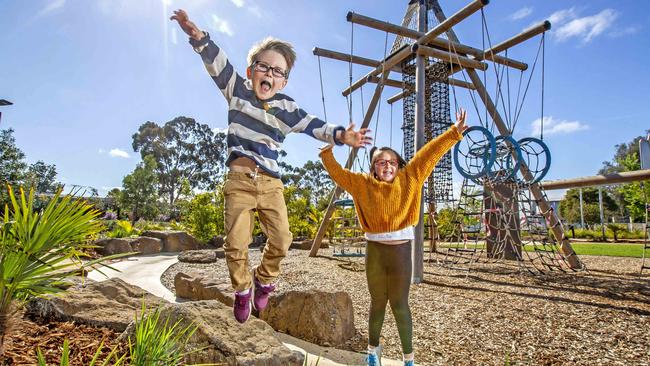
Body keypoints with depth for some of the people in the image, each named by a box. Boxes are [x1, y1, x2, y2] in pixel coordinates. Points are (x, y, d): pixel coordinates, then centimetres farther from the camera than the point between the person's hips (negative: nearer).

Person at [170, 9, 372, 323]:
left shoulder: (287, 109, 6)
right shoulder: (237, 90, 6)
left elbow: (314, 126, -2)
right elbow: (217, 62, -6)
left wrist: (339, 135, -19)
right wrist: (199, 36, -24)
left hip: (270, 182, 2)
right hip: (239, 180, -1)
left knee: (281, 239, -5)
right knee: (236, 243, -5)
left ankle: (264, 280, 24)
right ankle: (242, 289, 22)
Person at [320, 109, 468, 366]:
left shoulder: (408, 179, 2)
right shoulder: (363, 184, 5)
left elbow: (430, 153, -2)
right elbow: (338, 173, 12)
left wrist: (454, 133, -6)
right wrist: (327, 152, 4)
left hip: (401, 250, -1)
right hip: (374, 251, 1)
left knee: (400, 306, 5)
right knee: (378, 303, 14)